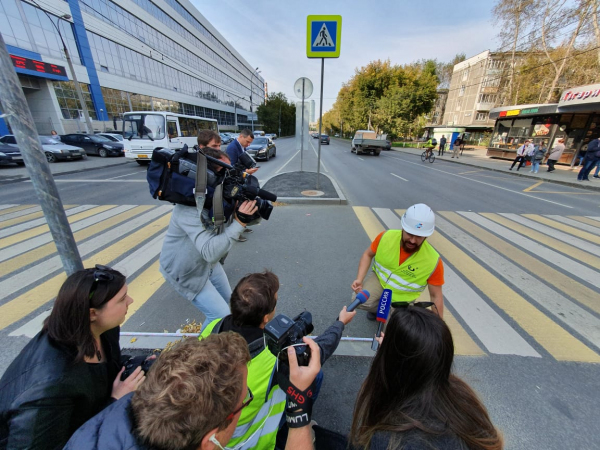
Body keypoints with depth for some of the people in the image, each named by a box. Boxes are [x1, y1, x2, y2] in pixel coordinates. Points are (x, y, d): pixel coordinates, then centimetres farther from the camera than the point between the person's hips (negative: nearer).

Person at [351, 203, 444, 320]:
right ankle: (379, 307, 10)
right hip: (379, 279, 1)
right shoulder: (386, 237, -24)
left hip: (403, 297, 0)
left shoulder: (433, 261, -26)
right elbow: (368, 255, -6)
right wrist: (359, 279, -19)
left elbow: (436, 296, -12)